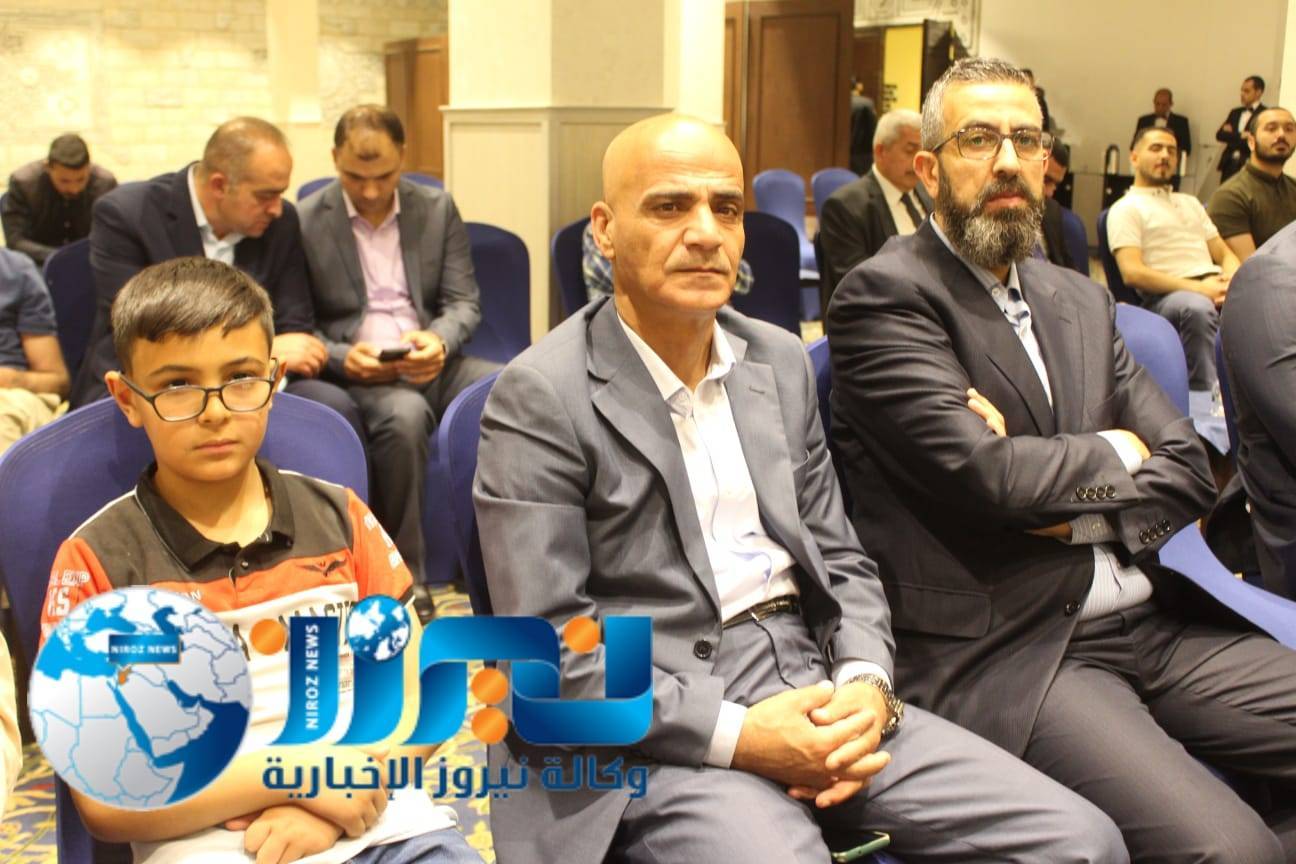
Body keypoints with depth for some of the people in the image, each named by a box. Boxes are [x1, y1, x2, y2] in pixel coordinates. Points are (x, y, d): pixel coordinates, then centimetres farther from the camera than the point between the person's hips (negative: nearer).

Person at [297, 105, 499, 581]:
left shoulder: (437, 209, 10)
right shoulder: (305, 221, 2)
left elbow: (464, 302, 8)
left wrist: (439, 339, -16)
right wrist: (342, 357, -18)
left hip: (429, 360, 3)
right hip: (356, 371, -3)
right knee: (403, 414, -38)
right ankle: (404, 576, -23)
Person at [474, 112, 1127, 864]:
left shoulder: (782, 361, 13)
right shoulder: (540, 398, -6)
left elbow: (842, 562, 16)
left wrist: (866, 685, -5)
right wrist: (737, 735, -18)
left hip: (817, 694, 6)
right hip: (663, 732, -5)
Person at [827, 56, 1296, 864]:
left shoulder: (1082, 301, 17)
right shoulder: (884, 295, -5)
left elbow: (1188, 471, 11)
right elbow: (983, 472, -17)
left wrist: (1065, 509, -8)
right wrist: (1115, 452, 2)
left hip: (1154, 620, 7)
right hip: (1001, 649, -7)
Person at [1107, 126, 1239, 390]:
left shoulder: (1190, 202, 32)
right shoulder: (1126, 208, 8)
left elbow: (1225, 254, 27)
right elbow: (1132, 273, -7)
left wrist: (1234, 281, 0)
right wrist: (1198, 287, -15)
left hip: (1215, 289, 6)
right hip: (1165, 297, -6)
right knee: (1198, 307, -41)